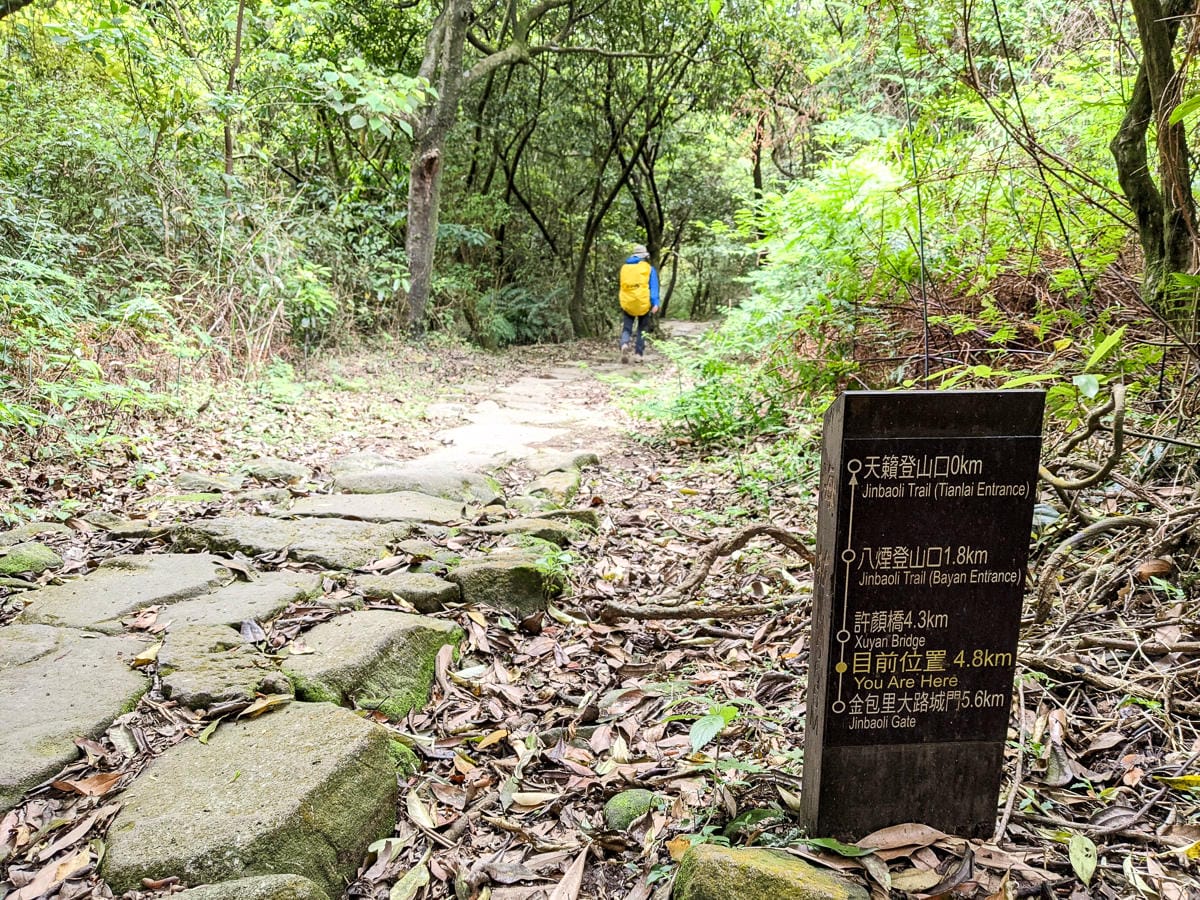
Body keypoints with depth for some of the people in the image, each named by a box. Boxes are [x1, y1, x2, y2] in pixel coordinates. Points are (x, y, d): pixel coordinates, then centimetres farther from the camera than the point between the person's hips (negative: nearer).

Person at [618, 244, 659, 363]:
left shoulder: (624, 267, 10)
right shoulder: (649, 269, 1)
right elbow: (653, 287, -8)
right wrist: (655, 303, -13)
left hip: (627, 304, 2)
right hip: (643, 304, -2)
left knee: (626, 328, 5)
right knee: (642, 329, 12)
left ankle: (624, 344, -23)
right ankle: (639, 354, 9)